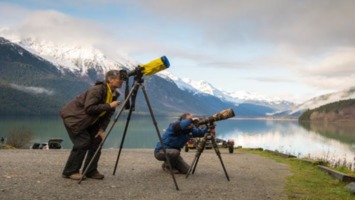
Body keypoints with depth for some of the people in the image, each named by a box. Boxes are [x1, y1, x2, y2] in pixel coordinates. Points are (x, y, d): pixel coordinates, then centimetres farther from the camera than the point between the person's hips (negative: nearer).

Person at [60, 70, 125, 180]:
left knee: (97, 141, -1)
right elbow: (89, 108, -34)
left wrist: (102, 129, -10)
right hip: (73, 117, -8)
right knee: (83, 142, -16)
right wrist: (109, 106, -32)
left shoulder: (114, 94, -1)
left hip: (88, 121, 8)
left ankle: (91, 171, 9)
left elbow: (108, 113, 1)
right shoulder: (97, 90, -26)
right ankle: (70, 172, -3)